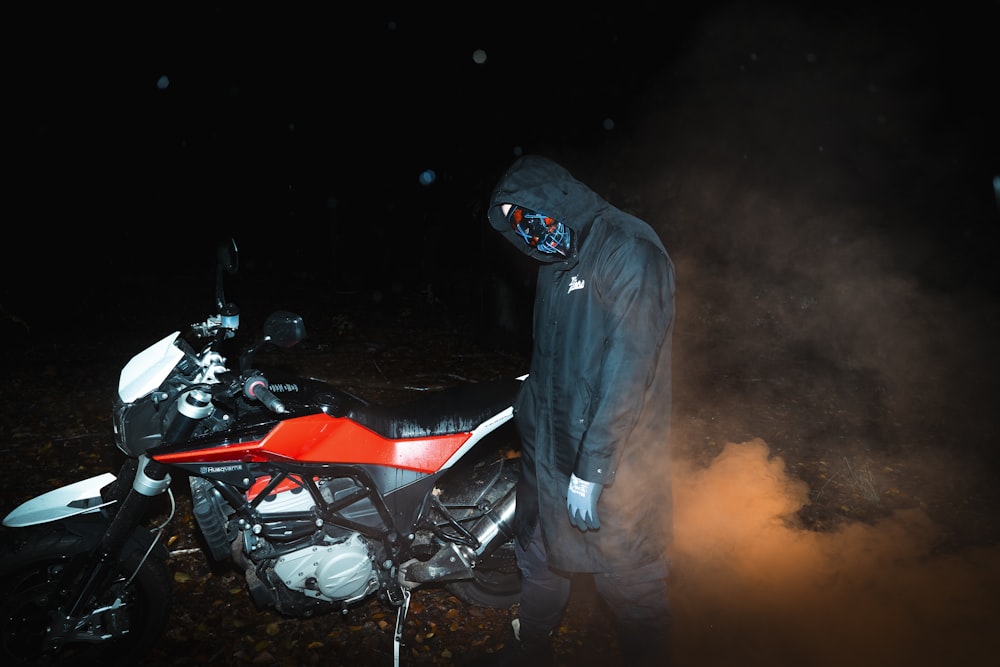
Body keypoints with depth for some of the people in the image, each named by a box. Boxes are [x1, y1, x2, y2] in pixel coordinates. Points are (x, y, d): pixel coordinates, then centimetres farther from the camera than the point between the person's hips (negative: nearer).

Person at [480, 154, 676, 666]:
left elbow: (627, 370, -23)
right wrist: (529, 429, 21)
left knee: (629, 578, 5)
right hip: (551, 451, 9)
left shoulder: (630, 250, -17)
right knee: (539, 553, 22)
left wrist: (590, 470, -23)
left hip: (614, 462, -8)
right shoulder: (557, 260, 11)